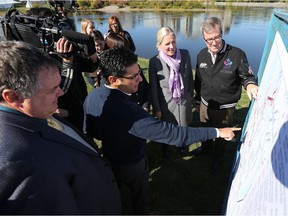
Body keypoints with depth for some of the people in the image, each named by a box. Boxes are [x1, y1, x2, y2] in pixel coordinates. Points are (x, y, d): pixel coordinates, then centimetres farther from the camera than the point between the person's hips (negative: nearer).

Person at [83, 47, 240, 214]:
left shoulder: (91, 97, -18)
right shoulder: (128, 112, -44)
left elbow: (89, 132, -2)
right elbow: (173, 133, -41)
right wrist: (217, 132, -31)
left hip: (109, 159, 6)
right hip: (133, 165, -6)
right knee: (140, 196, 29)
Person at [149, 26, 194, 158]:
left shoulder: (185, 54, -11)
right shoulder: (154, 61, -19)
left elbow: (190, 76, 3)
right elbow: (153, 87, -12)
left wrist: (191, 93, 10)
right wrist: (156, 108, -8)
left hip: (184, 100, 3)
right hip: (166, 102, -2)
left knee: (183, 126, 21)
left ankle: (181, 144, 53)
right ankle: (165, 148, 49)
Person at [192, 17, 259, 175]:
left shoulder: (237, 54, -20)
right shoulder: (201, 55, -6)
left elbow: (246, 76, -7)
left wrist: (250, 84, -30)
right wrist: (198, 101, 12)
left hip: (225, 109, -3)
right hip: (205, 105, 4)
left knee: (221, 136, 19)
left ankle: (217, 159, 46)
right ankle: (205, 148, 56)